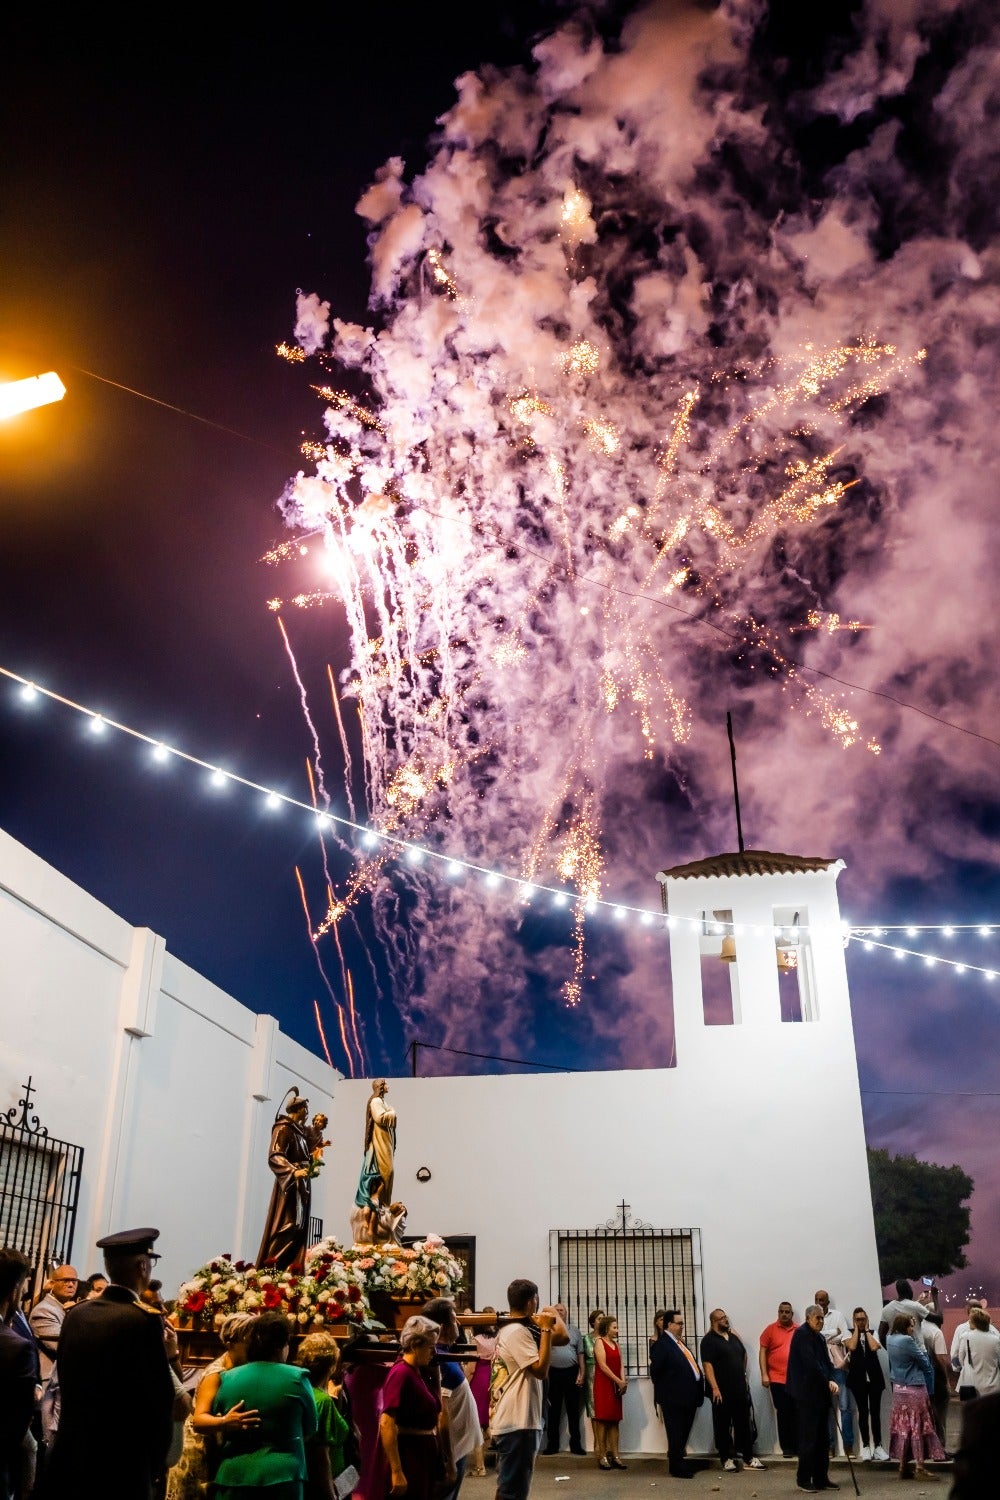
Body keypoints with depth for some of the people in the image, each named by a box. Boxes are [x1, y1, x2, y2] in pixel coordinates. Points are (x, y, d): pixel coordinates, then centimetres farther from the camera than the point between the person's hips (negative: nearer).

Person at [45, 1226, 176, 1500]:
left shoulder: (75, 1314, 2)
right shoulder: (143, 1320, -17)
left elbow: (66, 1383, 9)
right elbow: (160, 1400, -14)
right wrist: (154, 1465, 0)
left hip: (69, 1459, 6)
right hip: (120, 1464, -6)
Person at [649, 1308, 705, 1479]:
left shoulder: (680, 1342, 14)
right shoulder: (661, 1344, -15)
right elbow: (655, 1370, -14)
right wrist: (664, 1391, -4)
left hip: (688, 1397, 9)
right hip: (674, 1398, -9)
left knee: (683, 1433, 19)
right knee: (676, 1433, 1)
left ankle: (678, 1461, 35)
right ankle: (676, 1467, 12)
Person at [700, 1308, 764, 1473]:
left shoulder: (734, 1337, 12)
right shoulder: (709, 1340, -10)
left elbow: (743, 1355, 25)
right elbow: (707, 1365, -16)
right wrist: (715, 1388, -22)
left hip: (740, 1389, 6)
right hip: (722, 1391, -6)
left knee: (744, 1424, 9)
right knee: (723, 1426, 4)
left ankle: (749, 1458, 18)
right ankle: (726, 1459, 13)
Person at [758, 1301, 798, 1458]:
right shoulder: (771, 1329, -2)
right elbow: (763, 1352, -1)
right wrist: (764, 1374, -7)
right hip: (777, 1379, -2)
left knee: (796, 1413, 7)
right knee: (783, 1414, 2)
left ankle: (797, 1445, 19)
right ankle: (787, 1447, 11)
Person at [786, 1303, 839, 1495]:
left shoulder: (820, 1337, 16)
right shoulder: (802, 1334, -11)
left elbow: (826, 1362, 11)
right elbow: (811, 1363, -19)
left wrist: (832, 1381, -6)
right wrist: (828, 1382, -14)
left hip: (820, 1394, 9)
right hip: (806, 1394, -9)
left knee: (822, 1439, 11)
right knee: (808, 1438, -4)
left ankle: (821, 1478, 19)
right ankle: (803, 1479, 5)